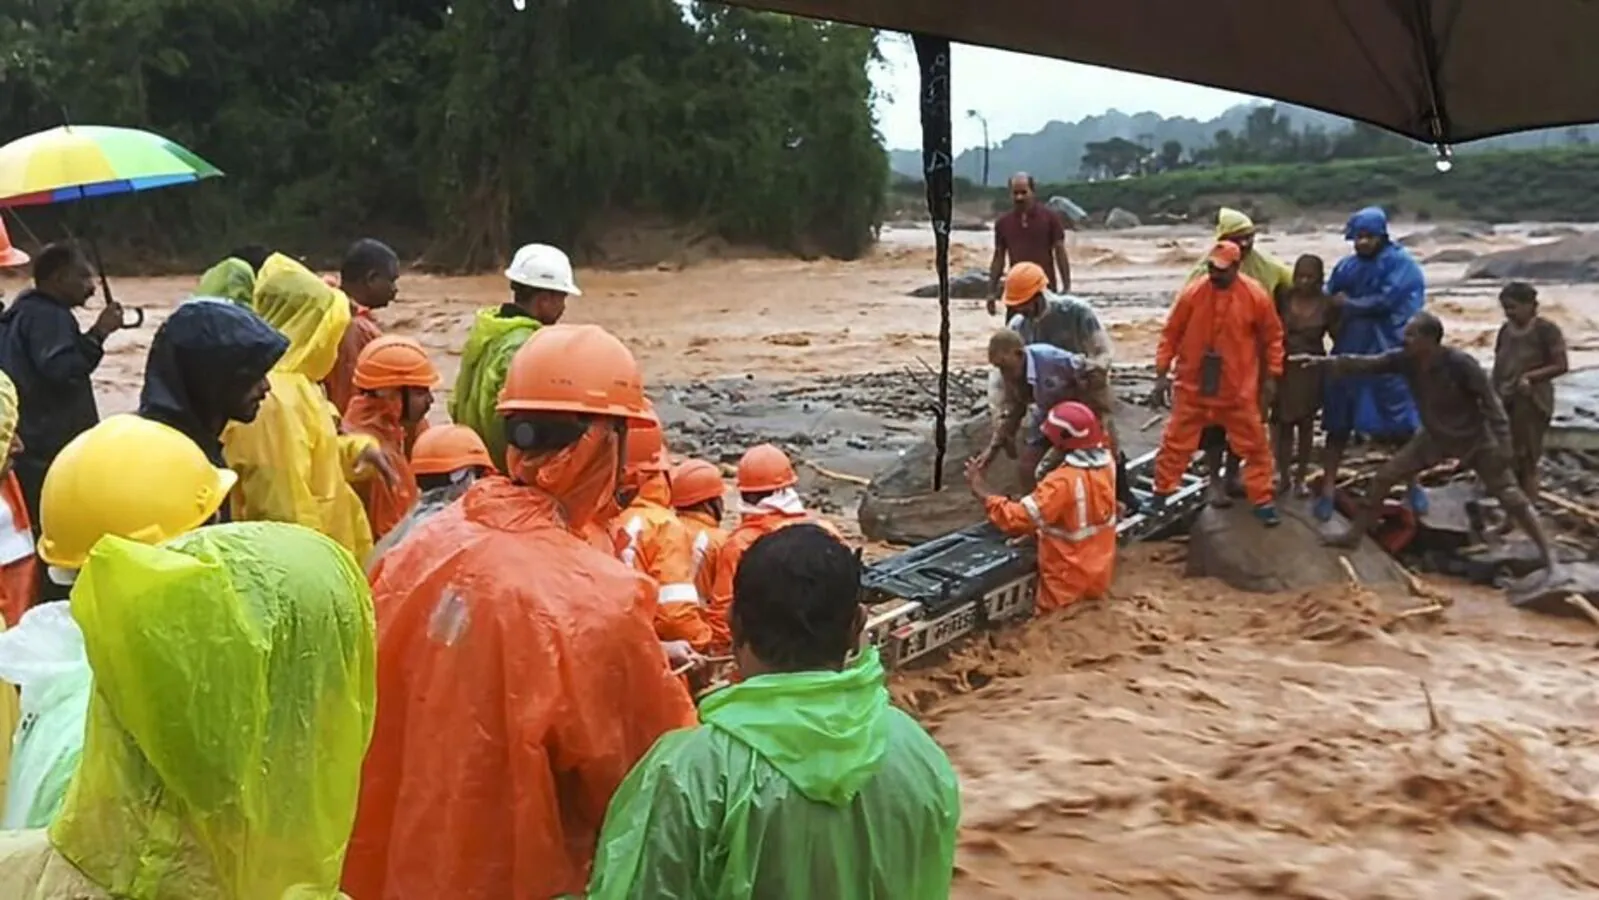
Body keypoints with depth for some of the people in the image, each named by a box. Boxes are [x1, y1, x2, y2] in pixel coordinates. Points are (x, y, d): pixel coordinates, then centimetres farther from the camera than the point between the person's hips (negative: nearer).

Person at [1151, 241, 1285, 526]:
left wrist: (1271, 376, 2)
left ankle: (1263, 501, 20)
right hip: (1192, 386, 0)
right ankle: (1160, 496, 22)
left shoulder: (1255, 296, -10)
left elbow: (1272, 337, 3)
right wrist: (1162, 373, -3)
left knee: (1254, 445, 8)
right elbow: (1171, 334, -2)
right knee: (1176, 442, 8)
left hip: (1239, 390, 0)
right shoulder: (1193, 292, -9)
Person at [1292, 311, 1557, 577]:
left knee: (1510, 496, -2)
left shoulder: (1459, 364, -30)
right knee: (1384, 476, 2)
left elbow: (1491, 401, -23)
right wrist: (1322, 361, -23)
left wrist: (1503, 446, -24)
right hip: (1434, 437, 5)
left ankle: (1546, 552, 11)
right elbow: (1364, 364, -13)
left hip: (1475, 439, -5)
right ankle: (1354, 533, 14)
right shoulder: (1404, 360, -16)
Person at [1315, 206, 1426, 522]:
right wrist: (1341, 335, -11)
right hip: (1349, 355, 3)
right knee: (1338, 424, 4)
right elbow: (1329, 302, 4)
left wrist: (1349, 304, -4)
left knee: (1402, 424, 5)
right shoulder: (1346, 267, 8)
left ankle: (1414, 485, 22)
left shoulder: (1401, 264, -5)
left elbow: (1387, 301, -15)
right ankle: (1328, 489, 10)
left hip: (1390, 355, -3)